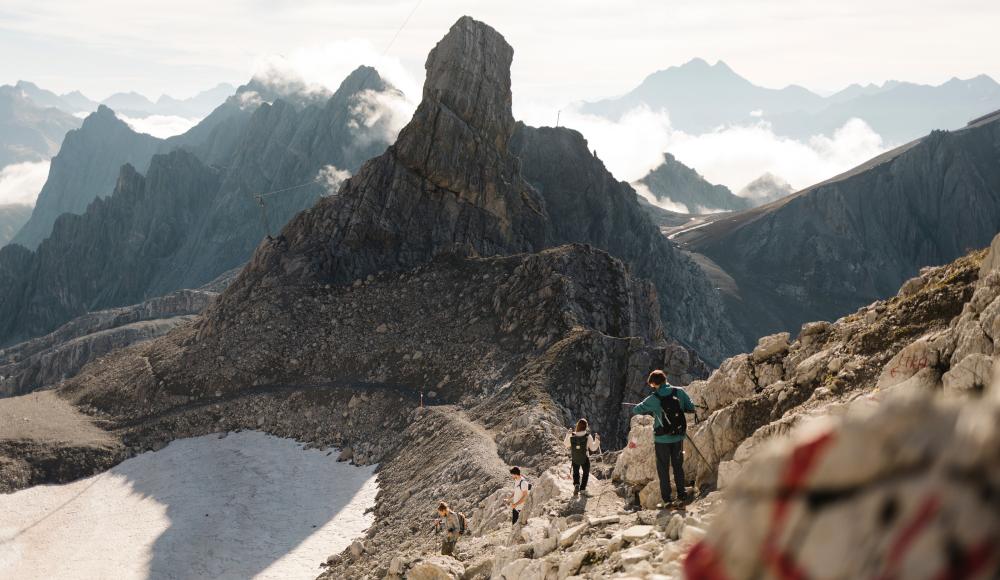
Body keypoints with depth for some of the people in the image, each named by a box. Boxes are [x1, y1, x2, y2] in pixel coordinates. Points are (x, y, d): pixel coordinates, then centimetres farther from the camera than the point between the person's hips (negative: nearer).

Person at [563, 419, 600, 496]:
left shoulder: (572, 436, -20)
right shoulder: (588, 436, -25)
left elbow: (566, 444, -1)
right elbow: (593, 448, -15)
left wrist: (568, 435, 8)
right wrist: (597, 440, -4)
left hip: (574, 459, 1)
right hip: (585, 460, -1)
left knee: (576, 473, 27)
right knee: (586, 473, 26)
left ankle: (576, 484, 5)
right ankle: (582, 489, 26)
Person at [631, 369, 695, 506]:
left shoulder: (653, 399, -14)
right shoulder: (679, 392, -7)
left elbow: (636, 410, -4)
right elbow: (691, 408, -2)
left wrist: (649, 411, 13)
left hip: (662, 438, -3)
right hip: (678, 437, 3)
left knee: (663, 468, 10)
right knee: (678, 466, 18)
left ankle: (666, 499, 9)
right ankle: (681, 495, 21)